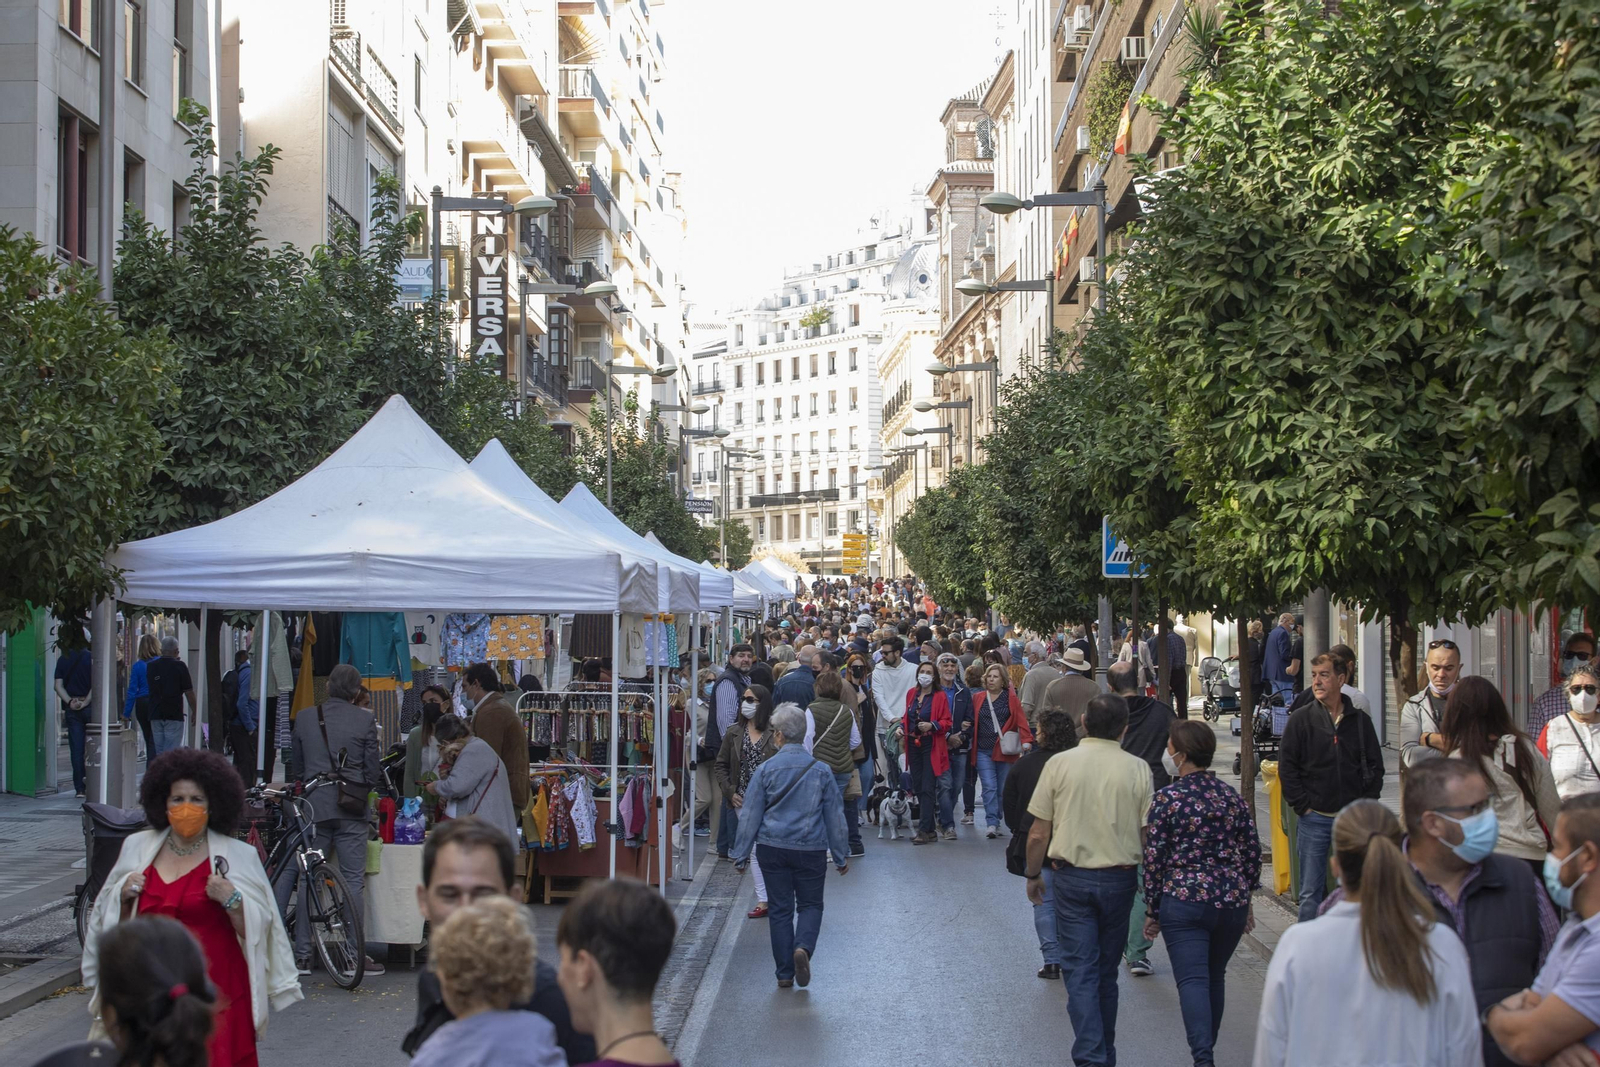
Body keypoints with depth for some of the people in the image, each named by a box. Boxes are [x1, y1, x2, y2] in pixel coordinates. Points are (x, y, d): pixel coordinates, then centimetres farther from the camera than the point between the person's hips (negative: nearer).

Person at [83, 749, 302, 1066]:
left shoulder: (239, 856, 3)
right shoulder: (137, 847, 11)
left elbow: (258, 930, 0)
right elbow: (111, 921, 21)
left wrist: (231, 901, -15)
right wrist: (124, 895, 1)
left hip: (215, 993, -3)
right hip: (149, 990, 3)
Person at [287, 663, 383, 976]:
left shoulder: (304, 717, 5)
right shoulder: (364, 719, -3)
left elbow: (295, 767, 12)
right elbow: (373, 769, -1)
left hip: (313, 805, 2)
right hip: (351, 808, -2)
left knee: (308, 879, 7)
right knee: (353, 880, 1)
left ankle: (302, 955, 8)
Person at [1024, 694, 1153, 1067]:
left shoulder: (1060, 764, -5)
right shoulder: (1138, 769, -4)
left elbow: (1038, 833, -3)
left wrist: (1033, 875, 12)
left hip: (1072, 878, -1)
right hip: (1119, 879, 1)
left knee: (1080, 971, 0)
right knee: (1107, 972, 15)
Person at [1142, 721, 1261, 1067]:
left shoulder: (1167, 799, -7)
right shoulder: (1232, 797, 6)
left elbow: (1154, 859, -6)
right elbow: (1252, 852, 9)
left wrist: (1153, 911, 2)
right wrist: (1244, 897, 20)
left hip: (1183, 900, -5)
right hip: (1232, 901, 5)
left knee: (1192, 980, -7)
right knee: (1215, 978, 18)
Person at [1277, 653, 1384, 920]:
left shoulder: (1360, 720, 5)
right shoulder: (1301, 720, -1)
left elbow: (1375, 765, 9)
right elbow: (1286, 768, -1)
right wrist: (1302, 806, -7)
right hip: (1314, 819, -2)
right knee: (1311, 892, 0)